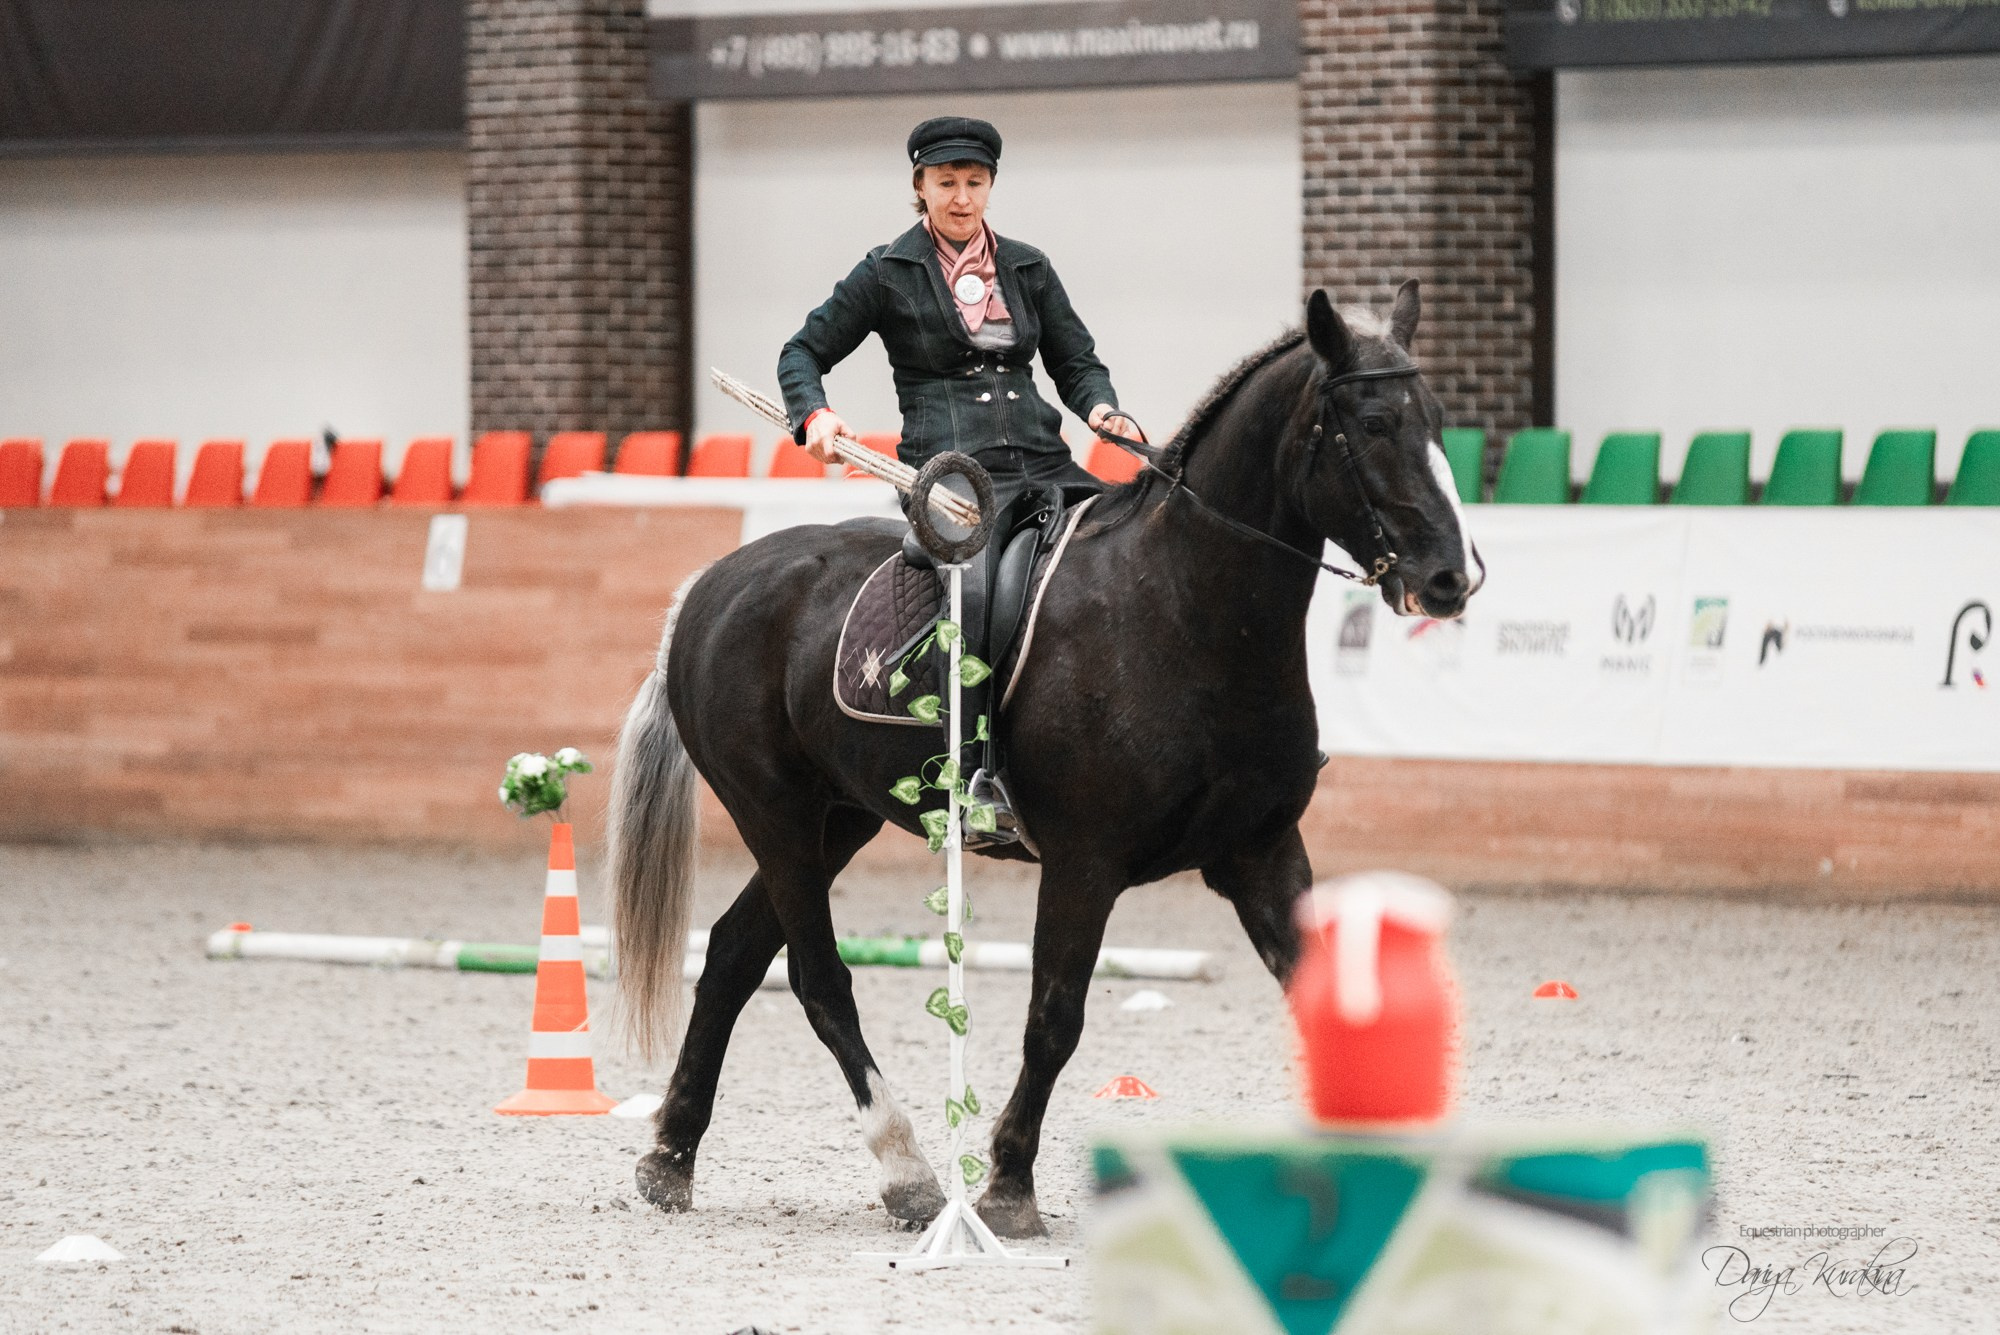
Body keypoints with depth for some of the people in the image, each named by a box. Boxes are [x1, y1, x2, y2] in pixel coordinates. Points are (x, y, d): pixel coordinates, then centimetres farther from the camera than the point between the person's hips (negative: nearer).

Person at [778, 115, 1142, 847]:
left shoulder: (1027, 267, 18)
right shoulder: (888, 273, 7)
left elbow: (1076, 362, 22)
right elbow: (804, 352, 13)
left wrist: (1102, 410, -1)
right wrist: (814, 414, -8)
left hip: (1040, 467, 6)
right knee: (981, 589, -35)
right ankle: (983, 780, -38)